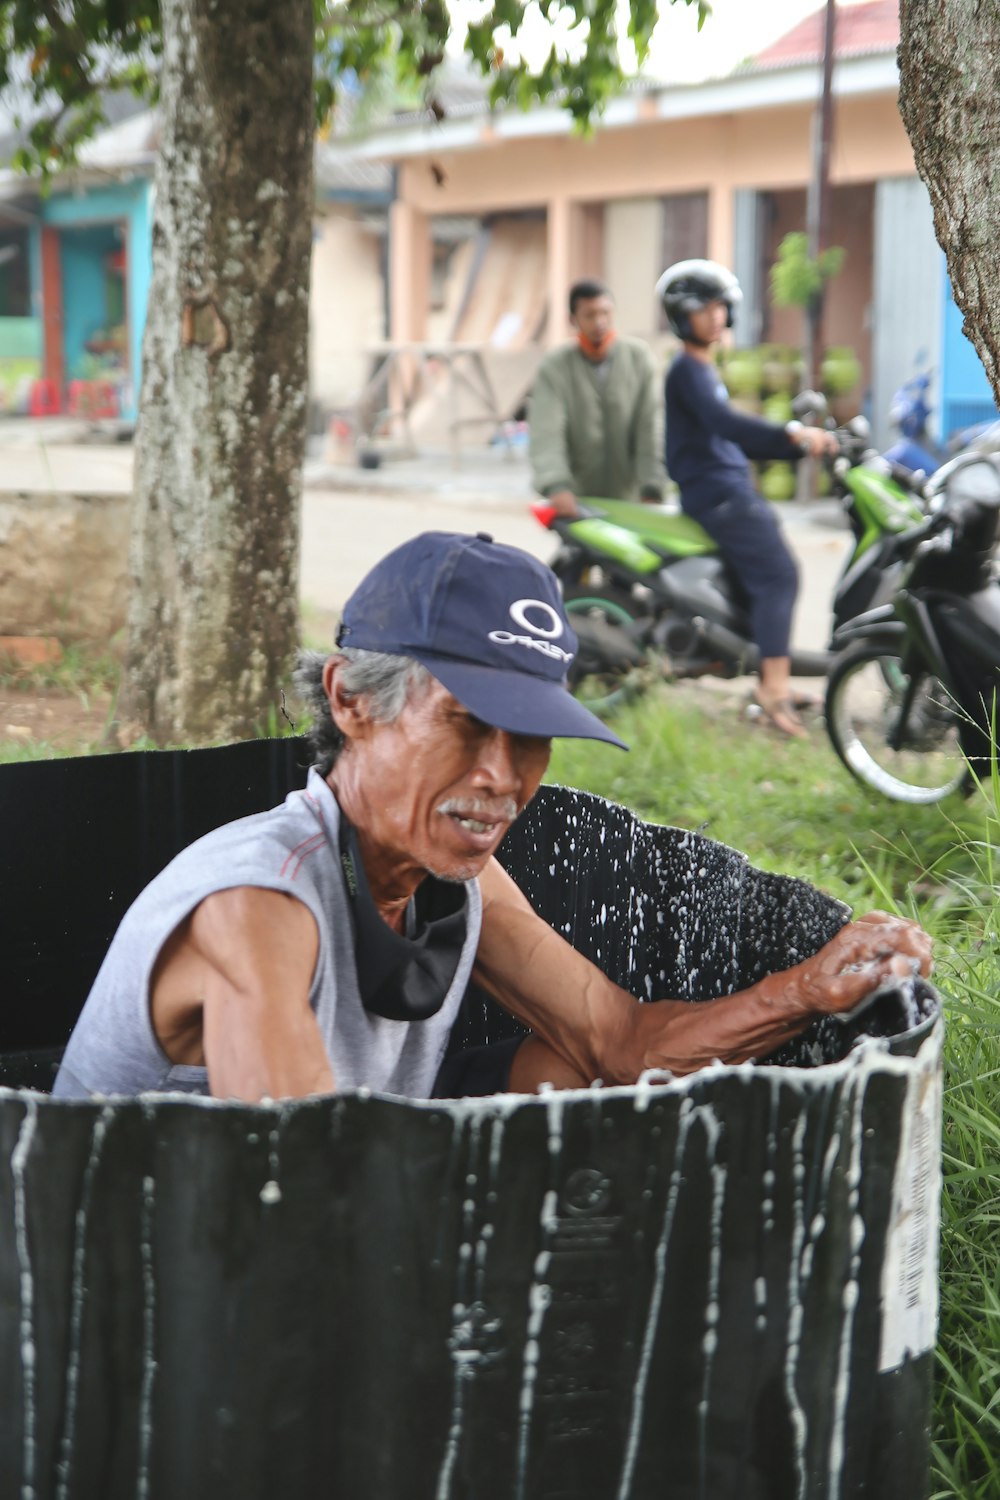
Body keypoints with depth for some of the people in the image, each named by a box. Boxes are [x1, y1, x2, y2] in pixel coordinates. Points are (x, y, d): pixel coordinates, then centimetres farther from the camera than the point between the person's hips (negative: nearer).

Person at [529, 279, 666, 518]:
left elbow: (651, 428, -4)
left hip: (628, 498, 1)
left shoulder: (638, 357, -1)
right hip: (577, 500, -1)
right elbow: (546, 434, -17)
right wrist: (556, 487, -33)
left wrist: (651, 489, -12)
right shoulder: (554, 366, -6)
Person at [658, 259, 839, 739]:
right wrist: (791, 433, -34)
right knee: (777, 574, -20)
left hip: (733, 491, 10)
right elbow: (723, 422, -25)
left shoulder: (706, 370, 24)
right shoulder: (687, 370, -8)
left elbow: (737, 439, 27)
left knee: (773, 577, 11)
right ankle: (774, 686, -27)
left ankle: (774, 685, 14)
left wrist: (802, 448, 18)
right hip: (717, 495, -10)